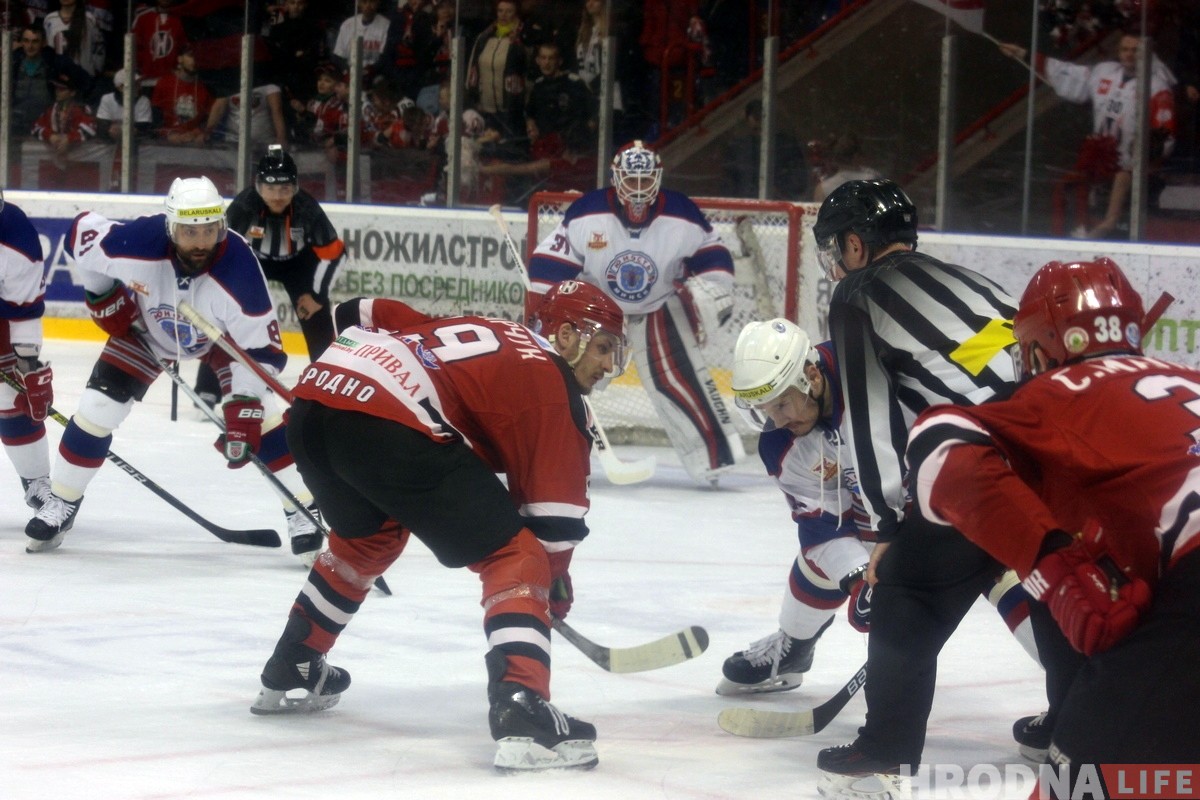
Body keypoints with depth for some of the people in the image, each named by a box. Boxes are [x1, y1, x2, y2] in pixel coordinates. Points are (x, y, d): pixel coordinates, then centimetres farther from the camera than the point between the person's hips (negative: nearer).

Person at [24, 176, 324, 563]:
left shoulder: (239, 268, -40)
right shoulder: (139, 242, -38)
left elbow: (260, 346, -32)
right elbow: (83, 230, -17)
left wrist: (244, 410, -39)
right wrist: (103, 294, -12)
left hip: (221, 335, -1)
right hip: (144, 328, 1)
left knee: (261, 414, -17)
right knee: (98, 407, -7)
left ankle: (302, 510, -7)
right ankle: (61, 503, 11)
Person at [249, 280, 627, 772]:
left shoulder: (478, 331, 32)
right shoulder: (550, 382, 11)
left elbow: (361, 315, 34)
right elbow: (555, 509, 8)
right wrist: (555, 579, 23)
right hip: (389, 425, -9)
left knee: (369, 535, 37)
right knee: (516, 556, -1)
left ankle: (289, 671, 48)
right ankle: (522, 714, -18)